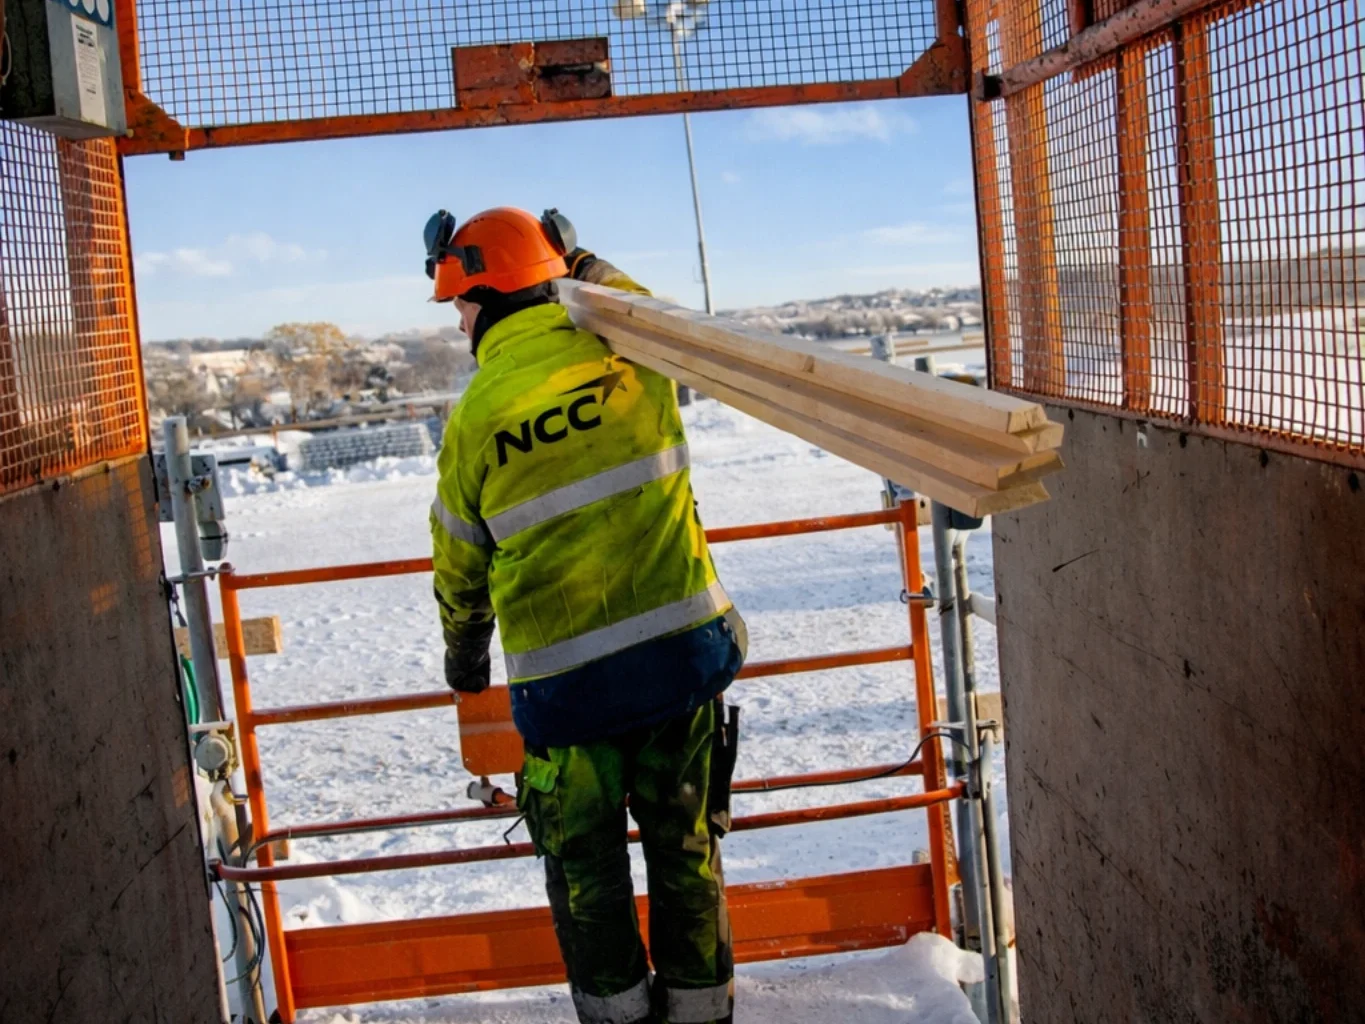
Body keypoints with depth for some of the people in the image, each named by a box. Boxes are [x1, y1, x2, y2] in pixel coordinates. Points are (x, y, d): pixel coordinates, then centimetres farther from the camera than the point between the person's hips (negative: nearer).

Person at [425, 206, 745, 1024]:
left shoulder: (475, 418, -6)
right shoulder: (632, 356, -3)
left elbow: (460, 563, 6)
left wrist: (464, 651, 24)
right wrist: (584, 264, 34)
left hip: (564, 676, -3)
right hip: (681, 643, 3)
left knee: (584, 859, 14)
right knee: (684, 840, 16)